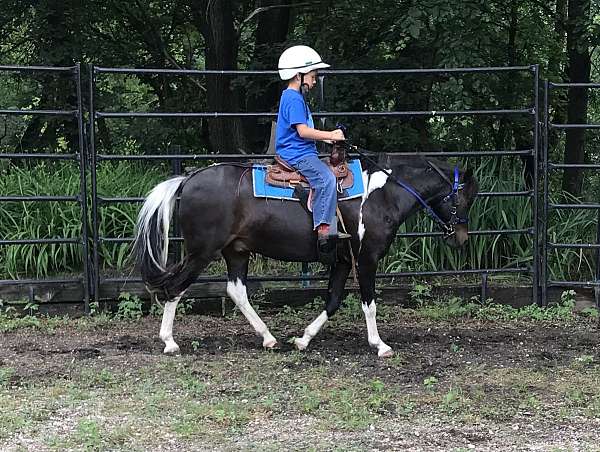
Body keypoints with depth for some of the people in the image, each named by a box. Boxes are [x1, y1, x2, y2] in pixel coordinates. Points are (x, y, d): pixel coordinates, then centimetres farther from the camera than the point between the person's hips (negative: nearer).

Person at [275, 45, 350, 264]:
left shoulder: (293, 97, 21)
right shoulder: (294, 99, -13)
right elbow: (302, 131, -21)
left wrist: (326, 136, 19)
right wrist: (330, 136, -16)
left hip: (303, 153, 11)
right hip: (296, 154, -11)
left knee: (330, 173, 13)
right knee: (326, 179, -28)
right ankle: (324, 229, -34)